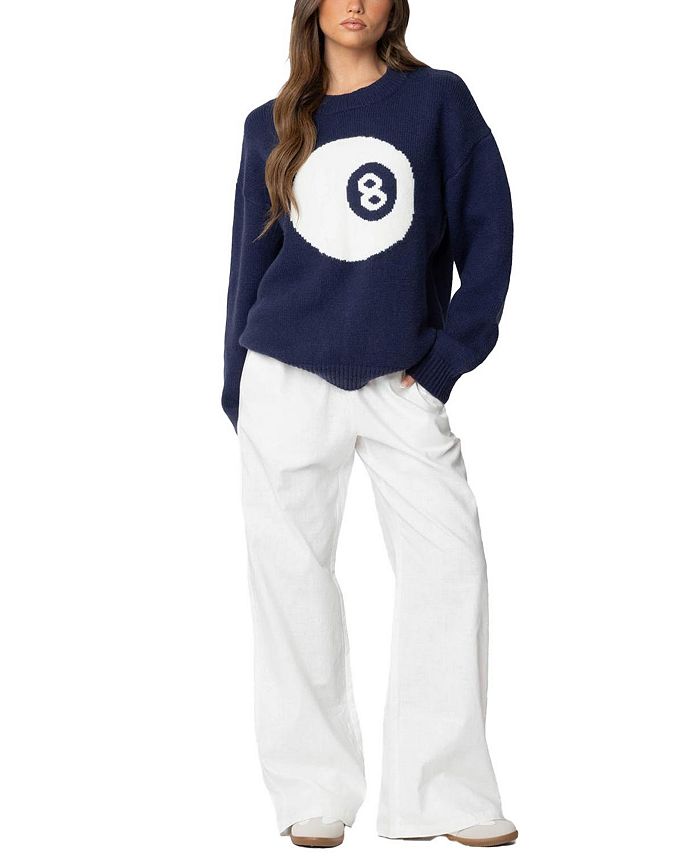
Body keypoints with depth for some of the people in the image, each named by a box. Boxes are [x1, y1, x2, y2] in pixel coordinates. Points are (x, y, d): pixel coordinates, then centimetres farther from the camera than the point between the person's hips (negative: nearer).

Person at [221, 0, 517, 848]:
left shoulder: (437, 100, 3)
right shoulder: (272, 126, 8)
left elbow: (486, 231, 0)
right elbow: (252, 258, 12)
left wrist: (448, 356, -6)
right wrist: (238, 389, 9)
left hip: (402, 384, -1)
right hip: (288, 383, 1)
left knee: (449, 564, -9)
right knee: (291, 574, 1)